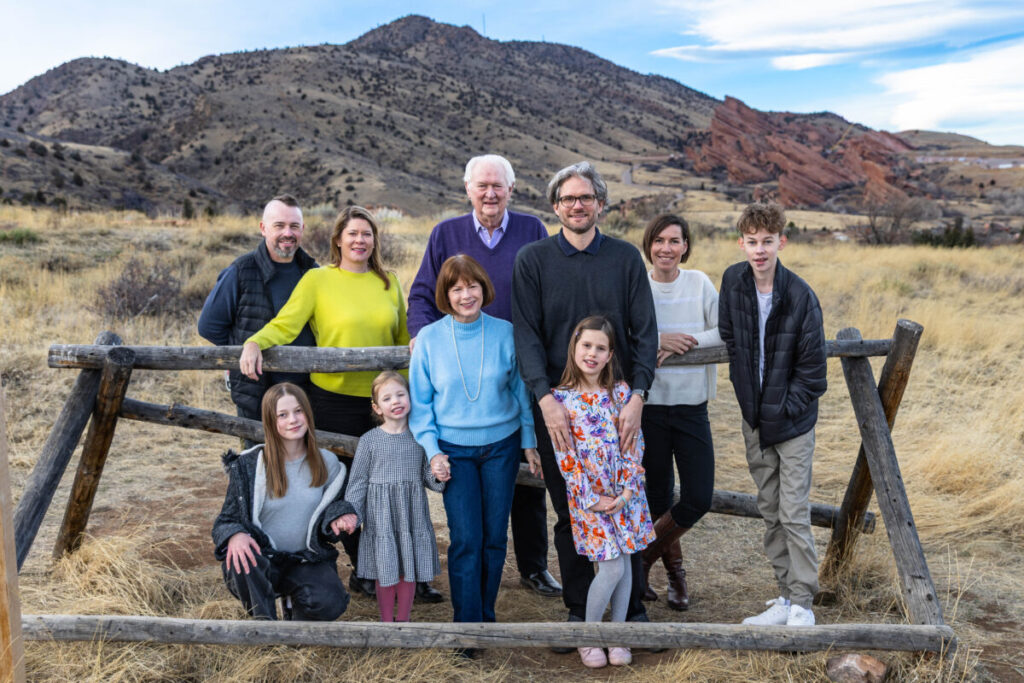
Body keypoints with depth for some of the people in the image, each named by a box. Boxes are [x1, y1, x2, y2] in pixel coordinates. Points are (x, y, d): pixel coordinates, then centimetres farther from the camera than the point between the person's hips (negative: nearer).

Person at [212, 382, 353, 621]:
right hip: (262, 557, -1)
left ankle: (298, 614, 11)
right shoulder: (248, 465, -5)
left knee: (330, 603, -27)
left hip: (306, 560, 1)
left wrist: (336, 518, -11)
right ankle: (265, 620, -9)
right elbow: (228, 518, -3)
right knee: (239, 559, -36)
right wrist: (235, 535, -28)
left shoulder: (327, 463, 2)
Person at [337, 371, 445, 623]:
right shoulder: (369, 440, -3)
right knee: (385, 570, 5)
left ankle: (403, 619, 28)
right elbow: (358, 480, 0)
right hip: (381, 516, -2)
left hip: (412, 514, 2)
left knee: (410, 569, 10)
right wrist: (352, 512, -10)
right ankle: (387, 621, 24)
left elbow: (427, 475, 8)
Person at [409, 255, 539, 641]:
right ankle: (467, 619, 10)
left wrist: (529, 442, 5)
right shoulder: (429, 338, -4)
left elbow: (521, 389, 6)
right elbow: (420, 401, 1)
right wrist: (432, 451, -5)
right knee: (466, 539, -4)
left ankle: (486, 613, 27)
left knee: (495, 537, 8)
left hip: (501, 446, 1)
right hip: (454, 450, -1)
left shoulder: (505, 333, -3)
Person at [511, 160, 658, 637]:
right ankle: (578, 609, 25)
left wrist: (637, 396, -13)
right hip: (557, 407, 0)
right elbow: (526, 335, -5)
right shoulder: (532, 260, 1)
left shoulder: (626, 258, 4)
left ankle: (634, 607, 24)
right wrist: (546, 398, -17)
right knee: (568, 514, 9)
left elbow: (645, 331, 0)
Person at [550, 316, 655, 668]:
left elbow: (634, 445, 0)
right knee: (611, 568, -6)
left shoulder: (621, 392, 0)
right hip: (588, 495, -3)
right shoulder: (561, 398, -6)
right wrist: (592, 500, -10)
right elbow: (565, 456, -7)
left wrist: (627, 491, -9)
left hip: (625, 493, 3)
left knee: (625, 561, 9)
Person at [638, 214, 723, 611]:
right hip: (649, 404, -1)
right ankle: (674, 569, 33)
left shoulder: (699, 283, 3)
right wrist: (659, 341, -20)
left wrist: (686, 341, -15)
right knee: (658, 499, 8)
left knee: (699, 499, -1)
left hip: (692, 406, 2)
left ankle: (643, 556, 23)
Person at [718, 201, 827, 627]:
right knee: (770, 512, 12)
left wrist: (784, 411, -11)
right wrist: (748, 396, 5)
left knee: (794, 514, -2)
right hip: (754, 418, 5)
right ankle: (786, 596, 25)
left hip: (793, 422, -5)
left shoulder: (801, 297, -16)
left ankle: (802, 605, 12)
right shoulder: (733, 281, -3)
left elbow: (812, 368, -11)